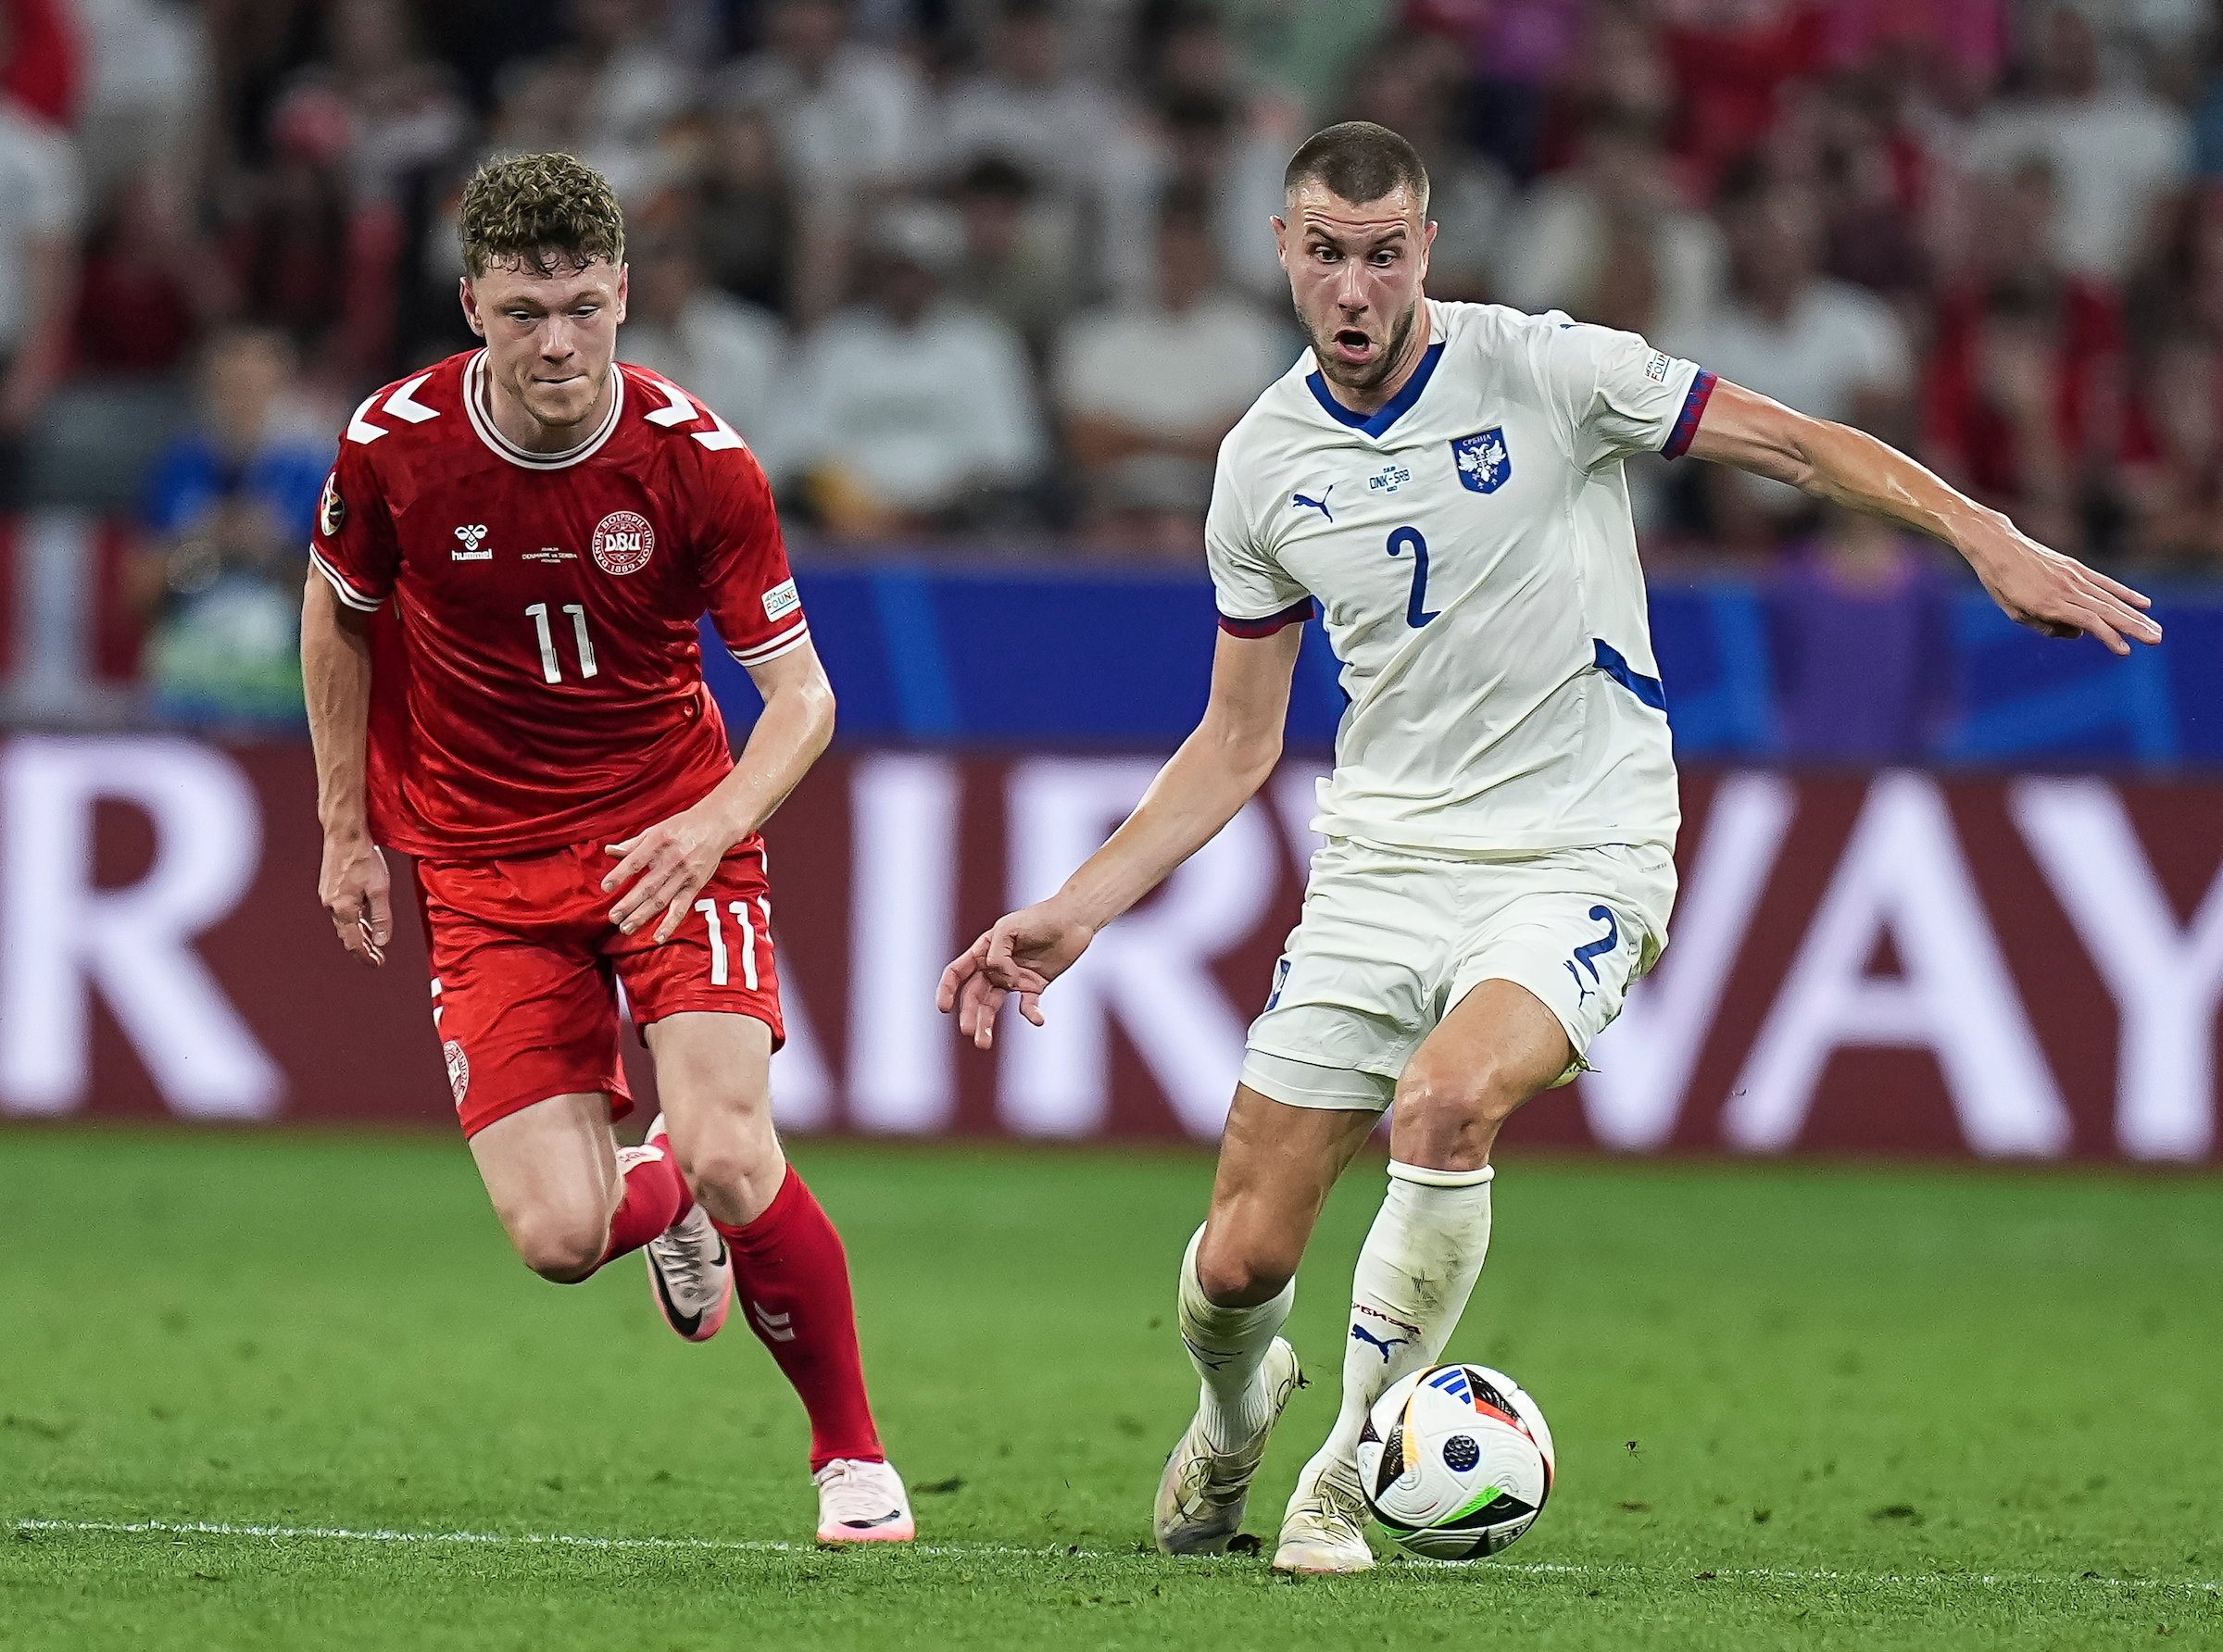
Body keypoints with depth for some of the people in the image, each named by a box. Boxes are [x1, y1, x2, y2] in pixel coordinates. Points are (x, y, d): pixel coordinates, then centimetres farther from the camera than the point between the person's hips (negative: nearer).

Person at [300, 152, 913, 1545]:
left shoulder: (698, 460, -14)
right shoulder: (395, 447, -11)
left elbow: (801, 694, -9)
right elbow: (339, 612, 10)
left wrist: (712, 826, -27)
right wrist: (348, 831, 10)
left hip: (671, 839, -1)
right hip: (482, 866, 1)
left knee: (734, 1164, -21)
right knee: (560, 1240, -12)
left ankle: (854, 1455, 5)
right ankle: (660, 1194, 29)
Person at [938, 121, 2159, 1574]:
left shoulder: (1543, 373, -9)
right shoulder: (1265, 467, 4)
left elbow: (1799, 445, -5)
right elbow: (1237, 746, 13)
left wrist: (1990, 540, -19)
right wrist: (1077, 911, 6)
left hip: (1581, 853, -4)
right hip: (1382, 856, 4)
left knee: (1444, 1099, -34)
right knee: (1241, 1261, -1)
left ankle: (1359, 1458, -13)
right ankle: (1234, 1415, 37)